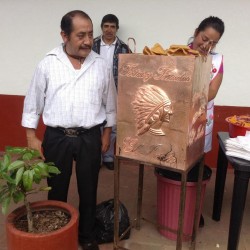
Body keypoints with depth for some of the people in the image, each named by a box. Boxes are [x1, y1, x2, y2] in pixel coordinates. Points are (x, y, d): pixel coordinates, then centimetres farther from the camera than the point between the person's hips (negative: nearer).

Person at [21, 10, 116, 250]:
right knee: (57, 191, 13)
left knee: (88, 190, 13)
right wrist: (31, 137, 1)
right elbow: (33, 102, 2)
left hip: (90, 138, 1)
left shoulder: (100, 65, 1)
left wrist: (107, 134, 10)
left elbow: (110, 103, 9)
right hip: (56, 137, -1)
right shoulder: (47, 64, -3)